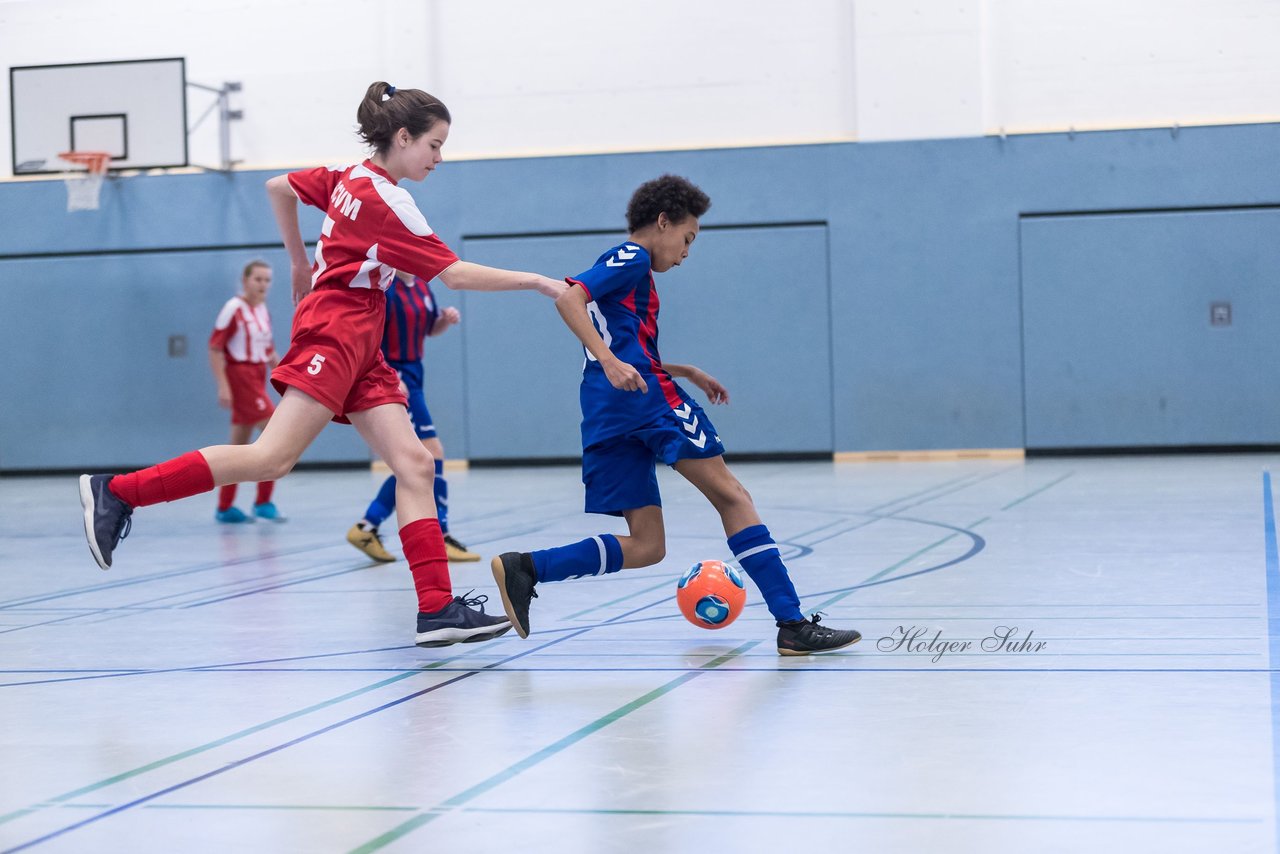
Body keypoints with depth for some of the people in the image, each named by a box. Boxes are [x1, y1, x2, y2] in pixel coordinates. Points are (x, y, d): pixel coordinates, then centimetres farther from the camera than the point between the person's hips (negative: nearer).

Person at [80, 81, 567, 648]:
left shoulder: (347, 177, 14)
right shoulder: (387, 200, -12)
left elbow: (278, 188, 25)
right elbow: (456, 273, -13)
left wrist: (300, 263, 32)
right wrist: (536, 282, -9)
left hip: (361, 348, 10)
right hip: (333, 334, -10)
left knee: (413, 465, -2)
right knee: (272, 458, -18)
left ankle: (437, 610, -11)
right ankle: (118, 493, -14)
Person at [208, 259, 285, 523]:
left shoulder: (264, 311, 12)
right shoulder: (234, 309, -11)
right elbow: (215, 347, -13)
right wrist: (223, 386, -18)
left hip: (257, 379, 8)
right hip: (240, 375, -8)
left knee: (240, 446, 11)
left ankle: (225, 508, 18)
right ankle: (263, 502, -8)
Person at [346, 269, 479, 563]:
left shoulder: (422, 286, 10)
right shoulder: (383, 288, -15)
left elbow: (432, 329, 23)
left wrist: (447, 319, 1)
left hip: (412, 377, 9)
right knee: (433, 454, -11)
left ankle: (367, 528, 16)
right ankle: (441, 539, -5)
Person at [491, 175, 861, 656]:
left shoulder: (624, 266, 31)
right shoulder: (632, 259, 3)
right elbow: (569, 297, -15)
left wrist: (687, 373, 37)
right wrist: (610, 362, -26)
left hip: (607, 416, 9)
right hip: (645, 397, -9)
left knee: (647, 547, 2)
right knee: (731, 497, -6)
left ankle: (525, 569, -12)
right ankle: (793, 625, -10)